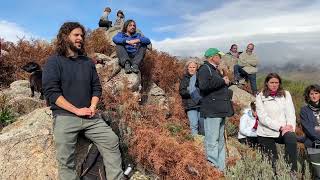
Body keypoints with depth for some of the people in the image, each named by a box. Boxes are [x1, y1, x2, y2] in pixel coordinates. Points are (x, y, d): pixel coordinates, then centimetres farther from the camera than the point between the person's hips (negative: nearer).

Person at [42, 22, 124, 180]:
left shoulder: (88, 62, 16)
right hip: (65, 116, -4)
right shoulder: (54, 62, 1)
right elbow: (51, 91, -9)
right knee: (66, 159, -6)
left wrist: (93, 107, -3)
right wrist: (77, 110, -15)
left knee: (112, 141, -7)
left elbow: (96, 87, 16)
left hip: (89, 116, 4)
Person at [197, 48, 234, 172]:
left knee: (220, 140, 14)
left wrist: (226, 82, 15)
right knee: (212, 141, -9)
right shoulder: (204, 69, -7)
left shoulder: (215, 70, 22)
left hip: (220, 110, 10)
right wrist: (222, 81, -16)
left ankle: (222, 168, 22)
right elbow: (203, 85, -26)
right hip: (212, 111, -10)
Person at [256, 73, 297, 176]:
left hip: (284, 130, 1)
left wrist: (290, 126, -18)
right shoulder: (260, 97, 0)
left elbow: (290, 113, 2)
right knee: (273, 161, -2)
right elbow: (263, 117, -10)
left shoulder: (285, 94, 10)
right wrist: (280, 127, -19)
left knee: (291, 138, -32)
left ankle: (292, 171, -24)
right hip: (266, 133, -1)